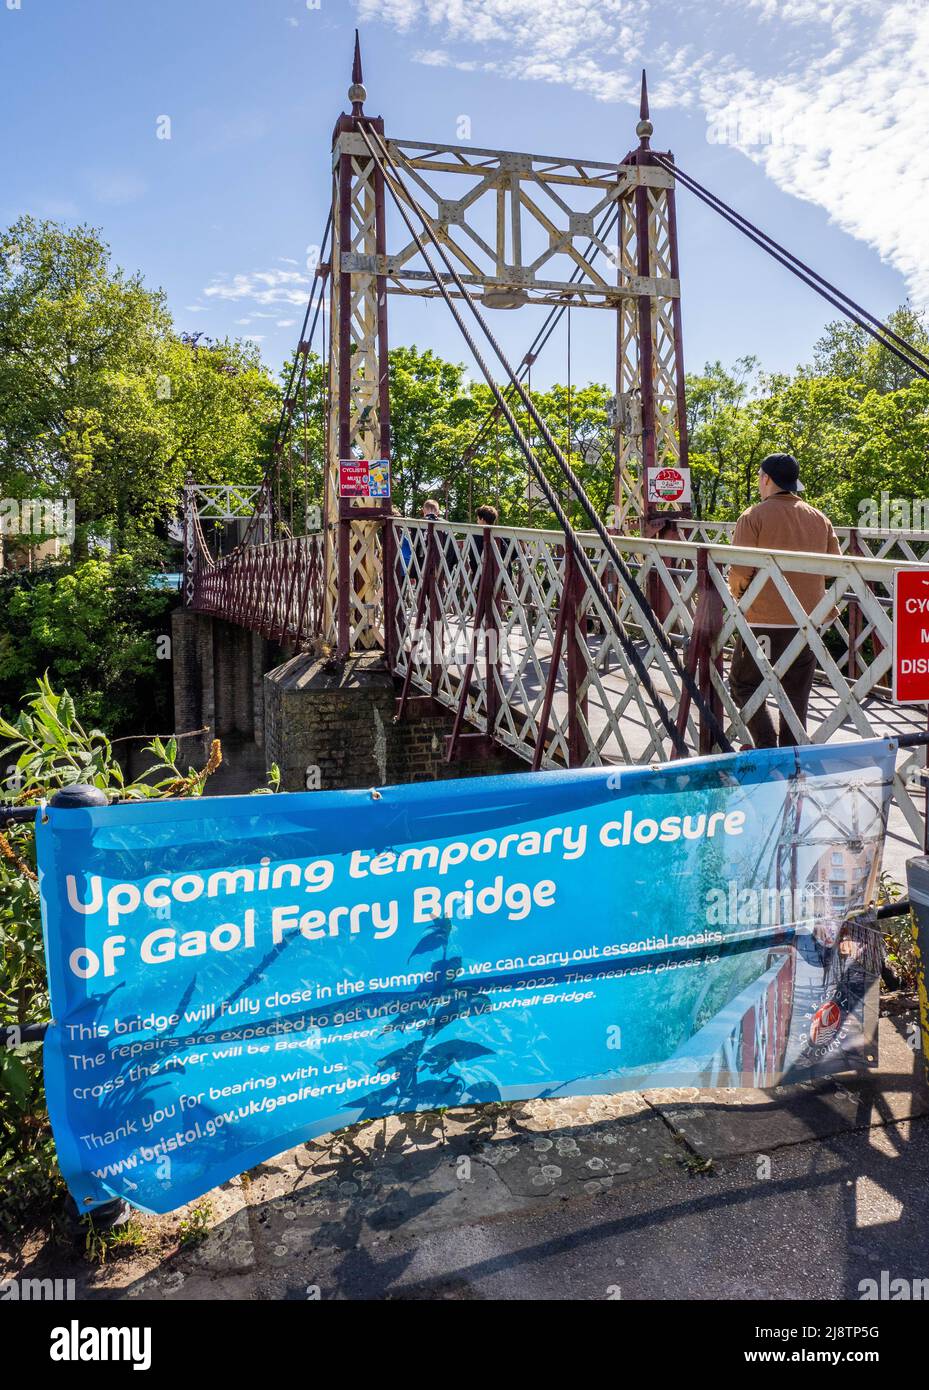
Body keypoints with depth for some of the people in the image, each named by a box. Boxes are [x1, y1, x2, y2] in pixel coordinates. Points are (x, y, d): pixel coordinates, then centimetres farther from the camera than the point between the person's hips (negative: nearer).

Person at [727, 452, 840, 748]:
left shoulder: (754, 516, -7)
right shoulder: (820, 519, 10)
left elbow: (739, 571, -12)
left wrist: (737, 594, 8)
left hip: (764, 621, -5)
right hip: (807, 621, 5)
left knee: (743, 683, 8)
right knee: (796, 693, 12)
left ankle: (767, 746, -5)